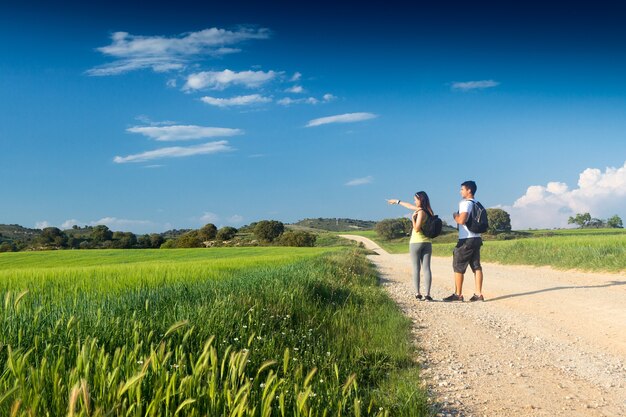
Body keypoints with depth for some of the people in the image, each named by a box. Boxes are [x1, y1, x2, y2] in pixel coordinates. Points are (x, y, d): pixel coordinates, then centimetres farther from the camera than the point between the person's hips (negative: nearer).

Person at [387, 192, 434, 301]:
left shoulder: (421, 212, -12)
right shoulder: (426, 210, 11)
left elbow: (416, 229, -17)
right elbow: (410, 206, 26)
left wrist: (413, 218, -10)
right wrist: (397, 201, 37)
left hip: (416, 243, -6)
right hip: (427, 243, 6)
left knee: (416, 268, 0)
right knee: (426, 268, -1)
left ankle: (417, 293, -2)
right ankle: (427, 294, -6)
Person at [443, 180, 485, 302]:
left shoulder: (465, 203, -13)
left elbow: (461, 220, -24)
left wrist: (455, 216, -5)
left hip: (466, 240, -8)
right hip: (476, 238, 8)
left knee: (458, 267, 0)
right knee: (476, 266, 6)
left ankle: (458, 294, 2)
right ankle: (478, 294, 4)